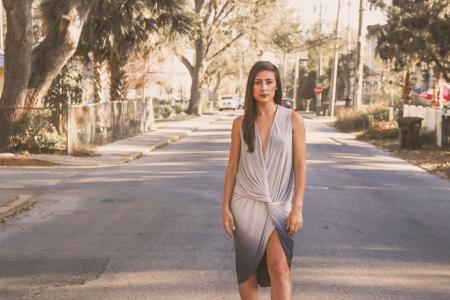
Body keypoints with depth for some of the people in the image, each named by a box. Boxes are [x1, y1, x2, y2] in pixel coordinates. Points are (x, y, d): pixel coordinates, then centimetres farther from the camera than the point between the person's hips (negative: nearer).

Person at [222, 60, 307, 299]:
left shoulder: (292, 119, -1)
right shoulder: (241, 123, 3)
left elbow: (300, 165, -3)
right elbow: (232, 167, 6)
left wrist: (297, 208, -9)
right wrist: (225, 207, 2)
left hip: (279, 205, -2)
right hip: (246, 203, 2)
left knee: (279, 268, -13)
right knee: (247, 270, 8)